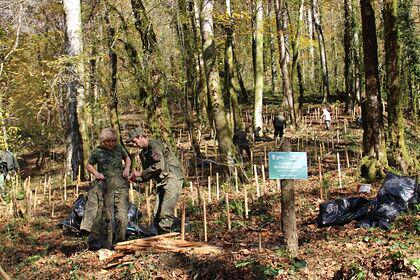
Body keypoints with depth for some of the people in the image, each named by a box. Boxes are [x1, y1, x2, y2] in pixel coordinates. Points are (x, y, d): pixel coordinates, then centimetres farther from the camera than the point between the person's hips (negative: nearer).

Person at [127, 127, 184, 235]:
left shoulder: (155, 144, -12)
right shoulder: (143, 154, 16)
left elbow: (159, 166, -25)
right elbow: (148, 175, 19)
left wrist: (140, 173, -17)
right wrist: (136, 179, 0)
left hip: (172, 178, -9)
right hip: (162, 183, 9)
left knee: (165, 213, -15)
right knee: (156, 214, 5)